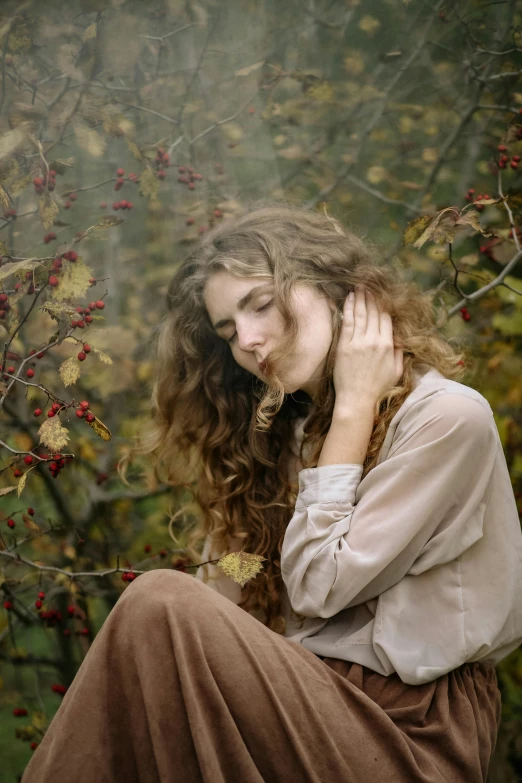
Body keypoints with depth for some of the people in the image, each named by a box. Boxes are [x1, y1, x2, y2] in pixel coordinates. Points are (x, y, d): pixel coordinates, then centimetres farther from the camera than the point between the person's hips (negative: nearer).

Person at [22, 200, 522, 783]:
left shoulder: (448, 417, -7)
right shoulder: (296, 426, 17)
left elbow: (318, 587, -9)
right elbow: (230, 599, 10)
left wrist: (355, 405, -7)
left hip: (411, 735, -7)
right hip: (309, 702, 7)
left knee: (161, 604, -24)